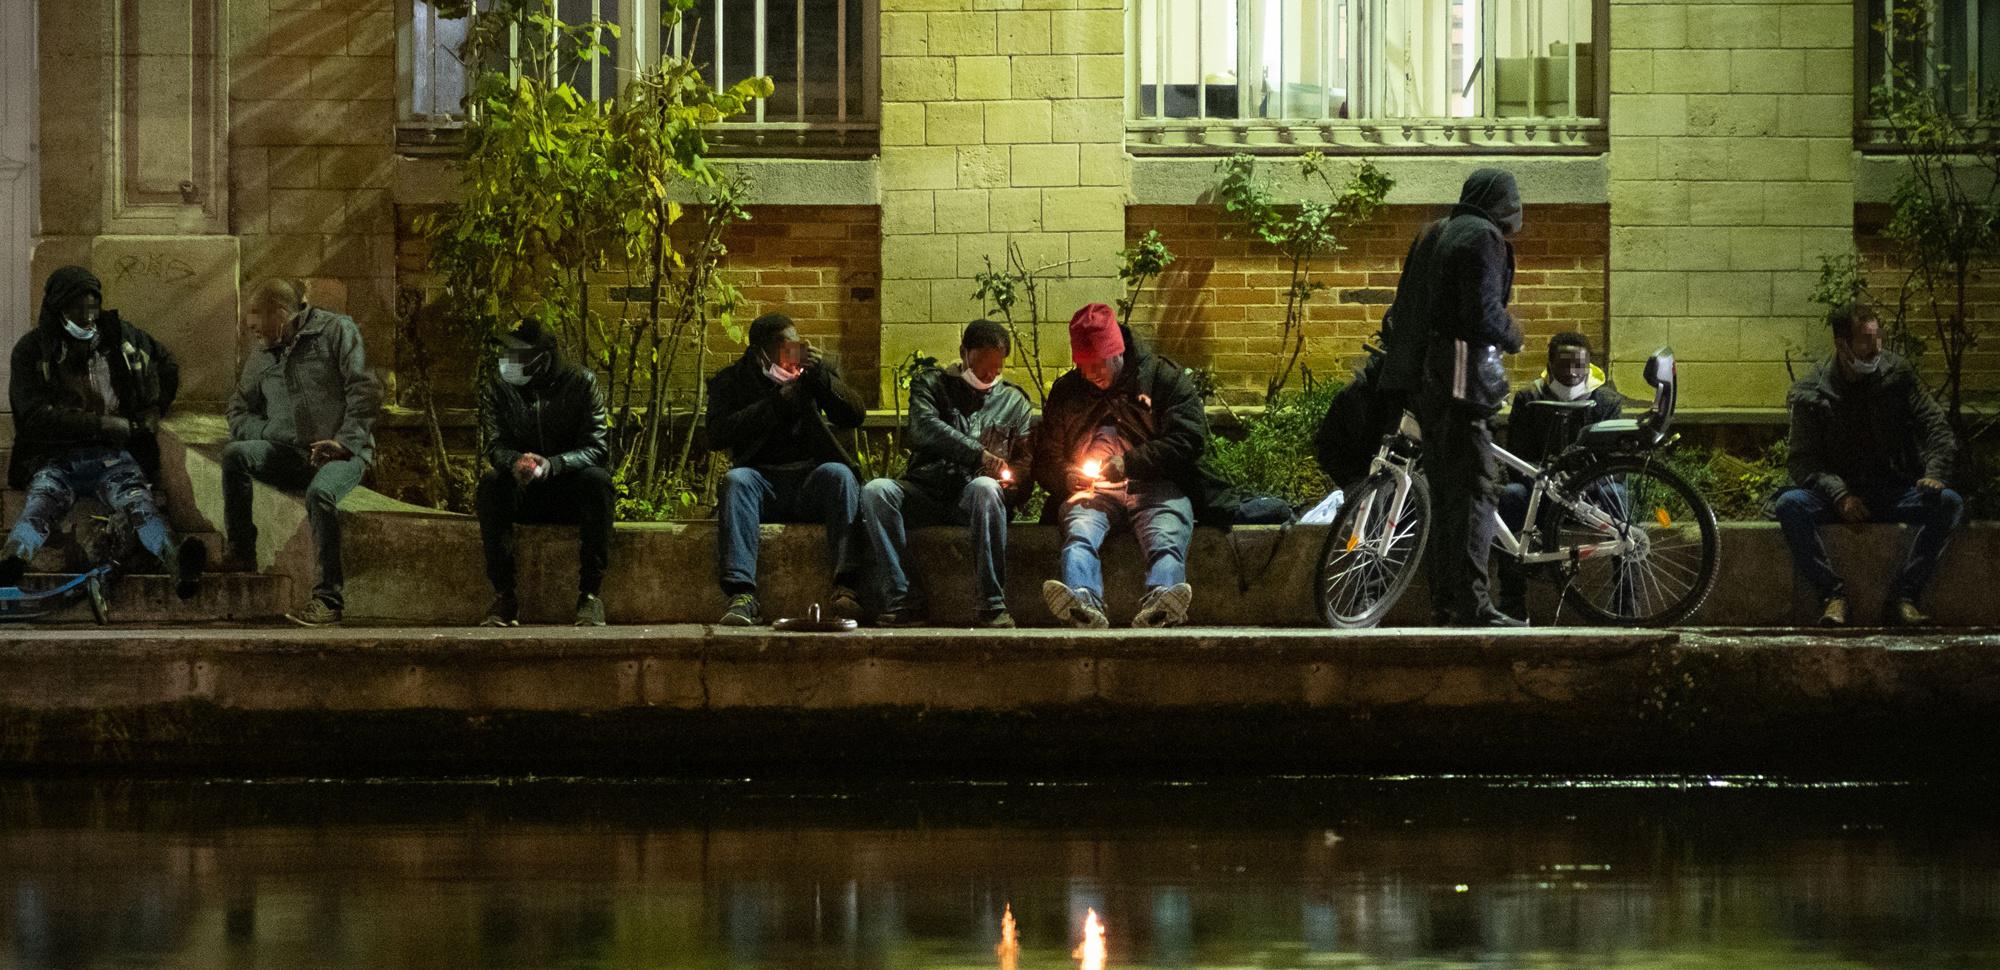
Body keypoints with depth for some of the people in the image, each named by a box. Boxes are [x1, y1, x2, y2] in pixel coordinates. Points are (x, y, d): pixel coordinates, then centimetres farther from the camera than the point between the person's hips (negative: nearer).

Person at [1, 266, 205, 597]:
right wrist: (103, 424, -14)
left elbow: (168, 367, 32)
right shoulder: (32, 350, 2)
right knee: (43, 499, -36)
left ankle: (175, 561, -63)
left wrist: (154, 411, 17)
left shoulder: (121, 337, 13)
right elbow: (35, 414, -10)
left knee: (137, 499, -32)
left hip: (113, 457, 2)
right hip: (57, 458, -2)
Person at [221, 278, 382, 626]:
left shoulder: (335, 330, 2)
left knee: (319, 493, -38)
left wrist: (345, 442, -14)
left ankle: (329, 598, -35)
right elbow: (238, 411, 19)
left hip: (340, 451, -5)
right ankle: (241, 558, -22)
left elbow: (365, 390, -5)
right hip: (290, 454, 5)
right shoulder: (262, 355, 18)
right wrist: (270, 434, -1)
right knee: (235, 454, -24)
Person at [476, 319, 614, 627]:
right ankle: (504, 596, -30)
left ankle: (590, 593, -28)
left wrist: (551, 465, -35)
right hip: (524, 496, 2)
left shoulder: (581, 382, -10)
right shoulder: (497, 387, -3)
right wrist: (516, 462, -35)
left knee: (597, 480, -34)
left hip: (570, 488, -2)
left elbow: (597, 448, -16)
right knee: (490, 483, -29)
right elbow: (495, 446, -9)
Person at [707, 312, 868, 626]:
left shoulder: (814, 371, 14)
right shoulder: (730, 381, 8)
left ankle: (845, 587, -42)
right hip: (763, 482, -1)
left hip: (811, 481, 1)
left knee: (839, 474, -31)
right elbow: (717, 435, -8)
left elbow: (855, 416, 4)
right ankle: (742, 596, -44)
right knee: (736, 479, -32)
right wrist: (778, 401, -12)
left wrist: (822, 375, -11)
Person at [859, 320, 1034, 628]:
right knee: (875, 491, -29)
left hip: (971, 498, -1)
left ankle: (993, 607, -37)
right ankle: (901, 601, -32)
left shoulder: (1014, 401, 20)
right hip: (926, 491, 1)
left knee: (985, 488, -37)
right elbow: (924, 427, -7)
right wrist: (979, 454, -19)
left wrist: (1014, 486, -8)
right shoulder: (932, 383, 14)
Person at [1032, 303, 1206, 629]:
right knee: (1080, 532, -35)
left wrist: (1130, 463, -12)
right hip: (1093, 490, 1)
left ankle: (1157, 605, -67)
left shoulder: (1166, 377, 11)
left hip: (1156, 488, -1)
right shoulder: (1066, 391, 22)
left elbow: (1190, 440, -2)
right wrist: (1067, 477, 0)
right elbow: (1045, 462, 25)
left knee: (1167, 541, -36)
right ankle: (1084, 603, -66)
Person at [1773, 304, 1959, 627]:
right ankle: (1833, 594, -23)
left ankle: (1902, 598, -25)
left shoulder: (1897, 374, 2)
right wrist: (1840, 494, -25)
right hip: (1835, 491, -1)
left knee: (1948, 502, -27)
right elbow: (1803, 462, -7)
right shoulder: (1811, 394, -3)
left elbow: (1937, 430, 1)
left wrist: (1934, 473, -19)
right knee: (1790, 505, -32)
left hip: (1893, 489, 1)